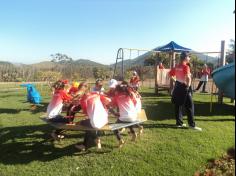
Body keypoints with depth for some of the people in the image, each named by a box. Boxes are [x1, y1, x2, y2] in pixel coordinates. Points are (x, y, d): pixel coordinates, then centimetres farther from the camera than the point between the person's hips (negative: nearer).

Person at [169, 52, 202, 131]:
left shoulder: (177, 66, 8)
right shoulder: (186, 66, -15)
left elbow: (170, 74, 15)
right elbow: (188, 77, -28)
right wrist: (188, 85, -14)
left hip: (177, 87, 8)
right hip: (184, 88, -8)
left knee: (178, 105, 11)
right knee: (189, 106, 0)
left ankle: (179, 122, 18)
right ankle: (192, 124, 5)